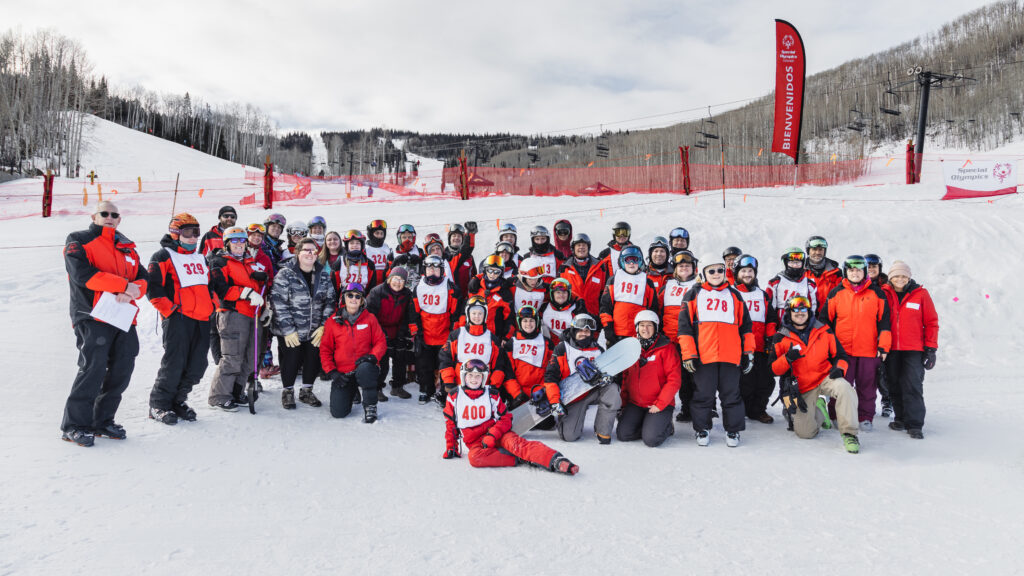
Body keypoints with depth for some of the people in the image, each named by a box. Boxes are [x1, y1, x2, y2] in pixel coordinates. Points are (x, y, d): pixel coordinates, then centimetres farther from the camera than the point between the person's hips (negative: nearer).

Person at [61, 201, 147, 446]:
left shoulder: (128, 247, 21)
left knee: (122, 369, 4)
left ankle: (103, 421, 18)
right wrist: (124, 285, -17)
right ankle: (74, 425, -1)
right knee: (94, 367, -13)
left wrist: (131, 292, -13)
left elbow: (143, 278, 10)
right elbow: (82, 274, -13)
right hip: (92, 316, -6)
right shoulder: (79, 241, 5)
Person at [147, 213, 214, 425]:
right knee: (174, 363, -8)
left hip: (202, 319, 7)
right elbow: (153, 287, -9)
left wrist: (212, 306, 16)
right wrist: (169, 309, -14)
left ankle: (178, 399, 21)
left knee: (197, 365, 6)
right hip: (178, 319, -7)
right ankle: (159, 404, 6)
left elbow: (210, 285, 30)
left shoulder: (200, 258, 22)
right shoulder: (163, 256, -1)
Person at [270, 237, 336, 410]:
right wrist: (288, 329, -16)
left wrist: (323, 326, -2)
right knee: (291, 361, 3)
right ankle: (288, 392, 27)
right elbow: (278, 302, -14)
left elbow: (330, 300, 6)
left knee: (314, 360, 9)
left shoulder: (323, 274, 3)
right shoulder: (286, 274, -11)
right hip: (290, 331, -4)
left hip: (315, 331, 4)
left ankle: (307, 391, 31)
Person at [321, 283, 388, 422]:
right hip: (342, 374, 2)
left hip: (365, 368, -1)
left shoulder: (369, 318, 3)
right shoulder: (333, 322, 3)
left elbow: (381, 342, 1)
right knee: (338, 412, -9)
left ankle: (370, 406, -17)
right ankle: (351, 392, 26)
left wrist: (373, 356, -19)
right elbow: (325, 349, 6)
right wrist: (332, 372, -5)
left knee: (364, 369, -39)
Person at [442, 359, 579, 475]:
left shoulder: (492, 395, 4)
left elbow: (505, 419, 3)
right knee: (474, 457, -37)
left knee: (514, 442, -34)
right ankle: (520, 458, -34)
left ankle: (556, 460, -52)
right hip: (474, 442, 1)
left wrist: (492, 435, -14)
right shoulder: (454, 396, 5)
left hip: (497, 434, 0)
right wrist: (451, 447, 7)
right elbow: (450, 423, 13)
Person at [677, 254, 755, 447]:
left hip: (731, 356, 2)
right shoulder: (694, 295, 9)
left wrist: (748, 352, 12)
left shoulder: (734, 295, 16)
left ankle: (733, 431, 18)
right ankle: (702, 429, 18)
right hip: (703, 356, -2)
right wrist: (688, 354, -3)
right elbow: (684, 325, 4)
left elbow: (745, 325, 18)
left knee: (731, 394, 7)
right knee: (703, 394, 5)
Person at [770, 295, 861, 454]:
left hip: (826, 378, 0)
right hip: (803, 389, 0)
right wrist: (788, 358, -21)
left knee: (843, 387, -36)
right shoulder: (781, 338, 0)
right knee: (805, 432, -8)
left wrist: (839, 368, -14)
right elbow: (775, 369, -1)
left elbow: (840, 354, 8)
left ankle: (849, 434, -23)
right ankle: (818, 409, 26)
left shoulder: (824, 331, 3)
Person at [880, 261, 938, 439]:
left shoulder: (921, 294, 1)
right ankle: (900, 418, 22)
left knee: (913, 386, -7)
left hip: (914, 350, -2)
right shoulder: (884, 294, 4)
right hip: (891, 350, 2)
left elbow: (931, 322, 3)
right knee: (895, 386, 9)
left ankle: (915, 424, -3)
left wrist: (931, 349, -1)